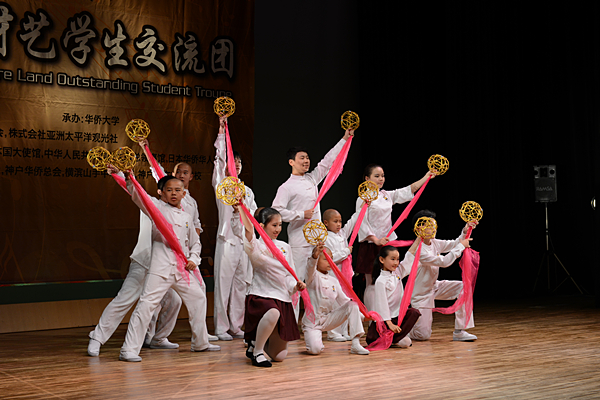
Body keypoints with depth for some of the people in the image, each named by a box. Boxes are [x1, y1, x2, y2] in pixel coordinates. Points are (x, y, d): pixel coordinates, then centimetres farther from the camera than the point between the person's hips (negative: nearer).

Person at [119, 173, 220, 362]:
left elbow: (195, 242, 25)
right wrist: (129, 178, -32)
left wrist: (193, 259, 6)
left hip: (183, 268, 6)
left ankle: (200, 342, 32)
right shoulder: (158, 207, 3)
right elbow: (137, 195, -14)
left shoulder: (187, 217, 16)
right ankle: (129, 349, -10)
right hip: (161, 267, -6)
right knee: (146, 304, -14)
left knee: (198, 298, 15)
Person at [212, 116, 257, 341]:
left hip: (245, 240, 5)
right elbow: (219, 159, -9)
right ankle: (221, 328, 2)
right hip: (227, 240, -5)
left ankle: (236, 326, 16)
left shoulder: (247, 191, 19)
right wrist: (221, 133, -15)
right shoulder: (221, 185, 3)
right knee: (223, 283, -5)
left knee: (241, 284, 7)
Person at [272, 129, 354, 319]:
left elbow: (328, 161, 19)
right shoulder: (287, 187, -6)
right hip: (299, 241, -7)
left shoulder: (312, 179, 13)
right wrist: (301, 214, -15)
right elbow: (277, 210, -14)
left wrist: (345, 139, 19)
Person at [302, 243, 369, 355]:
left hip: (328, 319, 6)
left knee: (353, 304, -13)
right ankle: (315, 339, 12)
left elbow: (343, 299, 13)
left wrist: (362, 316, 6)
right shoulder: (313, 276, -6)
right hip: (312, 321, -5)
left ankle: (355, 344, -16)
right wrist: (315, 256, -54)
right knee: (315, 349, -28)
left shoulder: (334, 281, 11)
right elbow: (310, 268, -31)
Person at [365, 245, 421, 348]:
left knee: (414, 313, -20)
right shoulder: (380, 281, -16)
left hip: (398, 315, 6)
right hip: (383, 319, -6)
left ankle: (395, 339, -16)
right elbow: (382, 304, -19)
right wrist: (390, 324, -22)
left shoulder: (397, 272, 4)